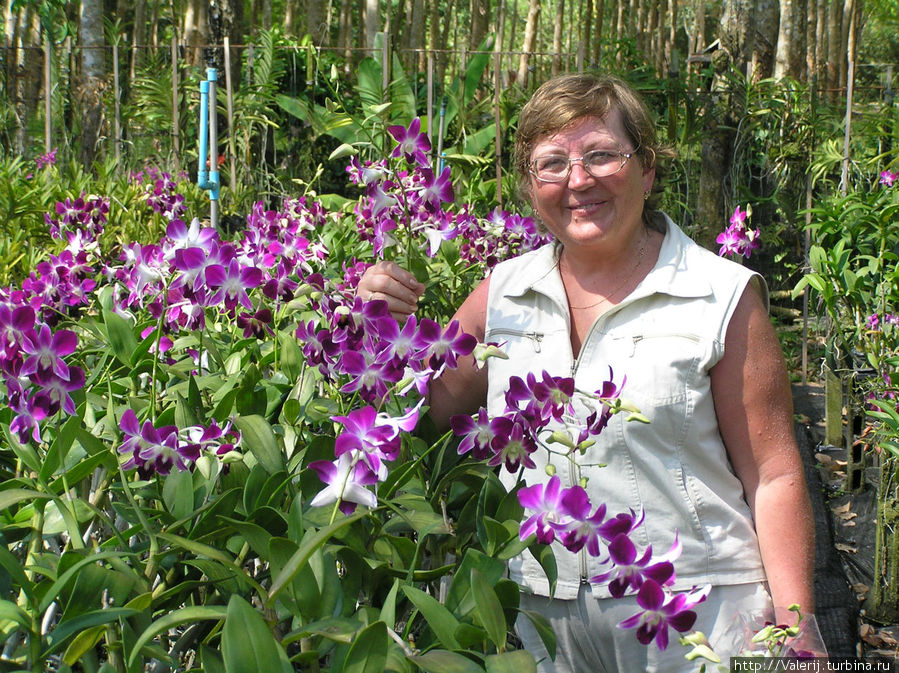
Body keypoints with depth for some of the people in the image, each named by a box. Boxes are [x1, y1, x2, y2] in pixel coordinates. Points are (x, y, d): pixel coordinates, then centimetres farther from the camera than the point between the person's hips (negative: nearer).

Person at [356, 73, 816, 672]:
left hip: (698, 616, -3)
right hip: (544, 615, 4)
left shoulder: (723, 298, -8)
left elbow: (774, 476, -7)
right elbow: (429, 408, 12)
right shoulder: (503, 293, 5)